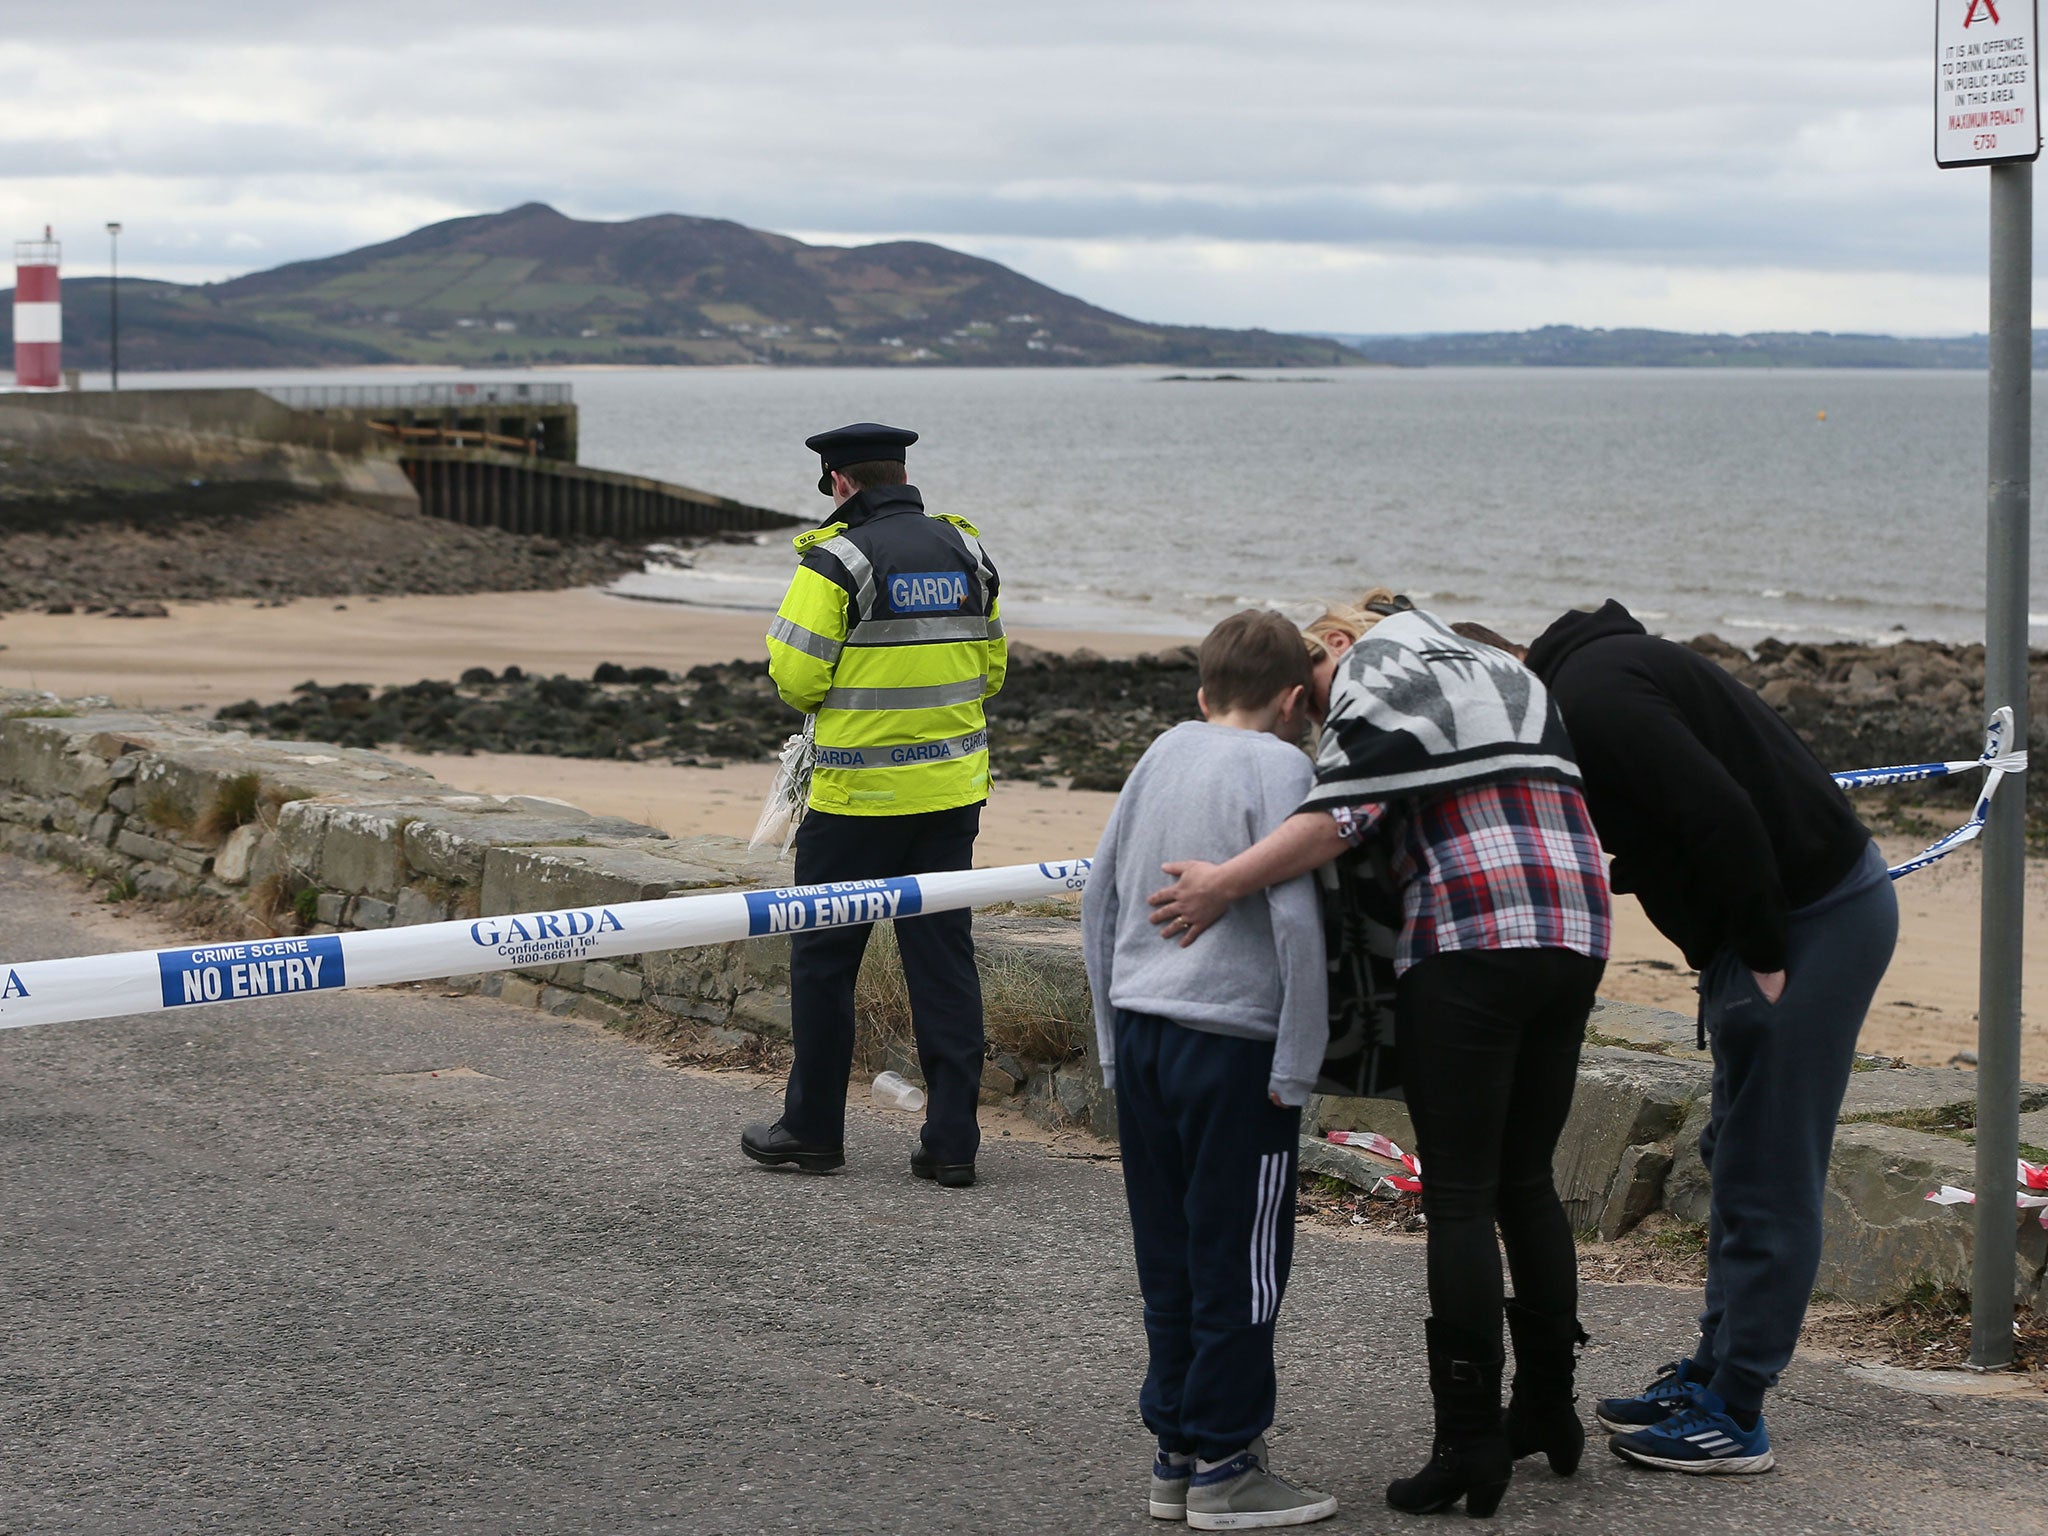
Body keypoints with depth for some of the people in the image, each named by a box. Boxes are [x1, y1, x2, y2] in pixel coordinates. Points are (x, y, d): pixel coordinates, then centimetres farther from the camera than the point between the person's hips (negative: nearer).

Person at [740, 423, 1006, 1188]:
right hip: (952, 789, 5)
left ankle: (813, 1127, 16)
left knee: (824, 956, 8)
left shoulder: (836, 561, -13)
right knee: (945, 958, 7)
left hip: (859, 793, -5)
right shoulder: (965, 551, 6)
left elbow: (796, 679, -13)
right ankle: (952, 1140, 6)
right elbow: (991, 668, 13)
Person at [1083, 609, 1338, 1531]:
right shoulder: (1279, 767, -8)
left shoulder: (1162, 754, 11)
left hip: (1142, 1036, 7)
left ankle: (1175, 1453, 20)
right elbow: (1296, 920, -16)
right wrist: (1297, 1066, -11)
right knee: (1240, 1262, 2)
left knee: (1168, 1255, 13)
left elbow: (1099, 895, 15)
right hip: (1230, 1044, -7)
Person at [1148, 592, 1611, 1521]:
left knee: (1460, 1198, -3)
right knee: (1526, 1182, 18)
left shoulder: (1371, 674, 3)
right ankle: (1548, 1410, 24)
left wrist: (1225, 884, -15)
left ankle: (1469, 1446, -4)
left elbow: (1345, 812, -14)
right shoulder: (1505, 674, 28)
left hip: (1469, 940, -8)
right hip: (1575, 935, 8)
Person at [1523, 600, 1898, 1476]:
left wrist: (1763, 959, -20)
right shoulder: (1594, 672, 14)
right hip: (1798, 914, 10)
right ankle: (1714, 1375, 26)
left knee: (1765, 1175, -4)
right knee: (1738, 1162, 17)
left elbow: (1720, 816, -26)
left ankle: (1732, 1415, 2)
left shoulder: (1593, 698, -18)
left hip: (1811, 921, -10)